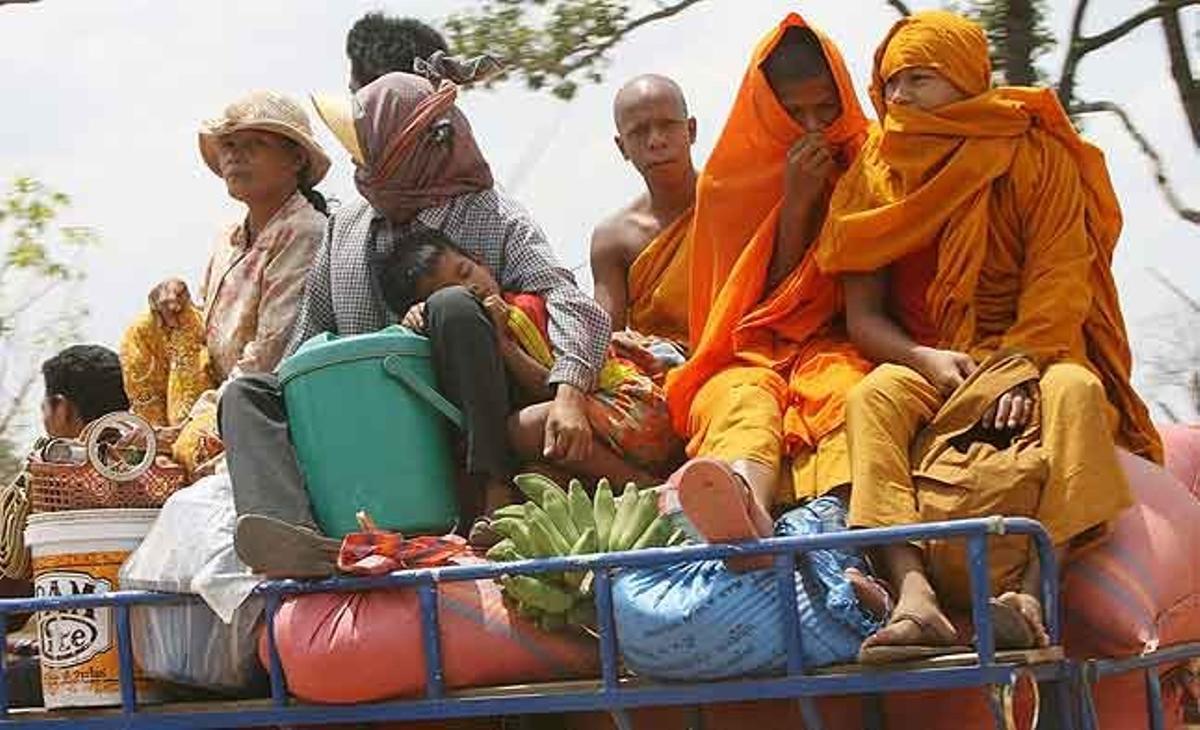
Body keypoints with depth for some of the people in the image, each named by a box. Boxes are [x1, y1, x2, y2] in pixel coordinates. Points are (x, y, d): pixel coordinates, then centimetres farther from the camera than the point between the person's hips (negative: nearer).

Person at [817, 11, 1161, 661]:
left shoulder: (1035, 154, 3)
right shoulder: (875, 175, 9)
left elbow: (1060, 279, -8)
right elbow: (862, 317, 2)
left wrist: (1022, 369, -24)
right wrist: (927, 360, -18)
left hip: (1034, 355, -2)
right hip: (929, 363, 2)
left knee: (1075, 390, -35)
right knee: (871, 398, -31)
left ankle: (1031, 590, -53)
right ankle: (914, 596, -51)